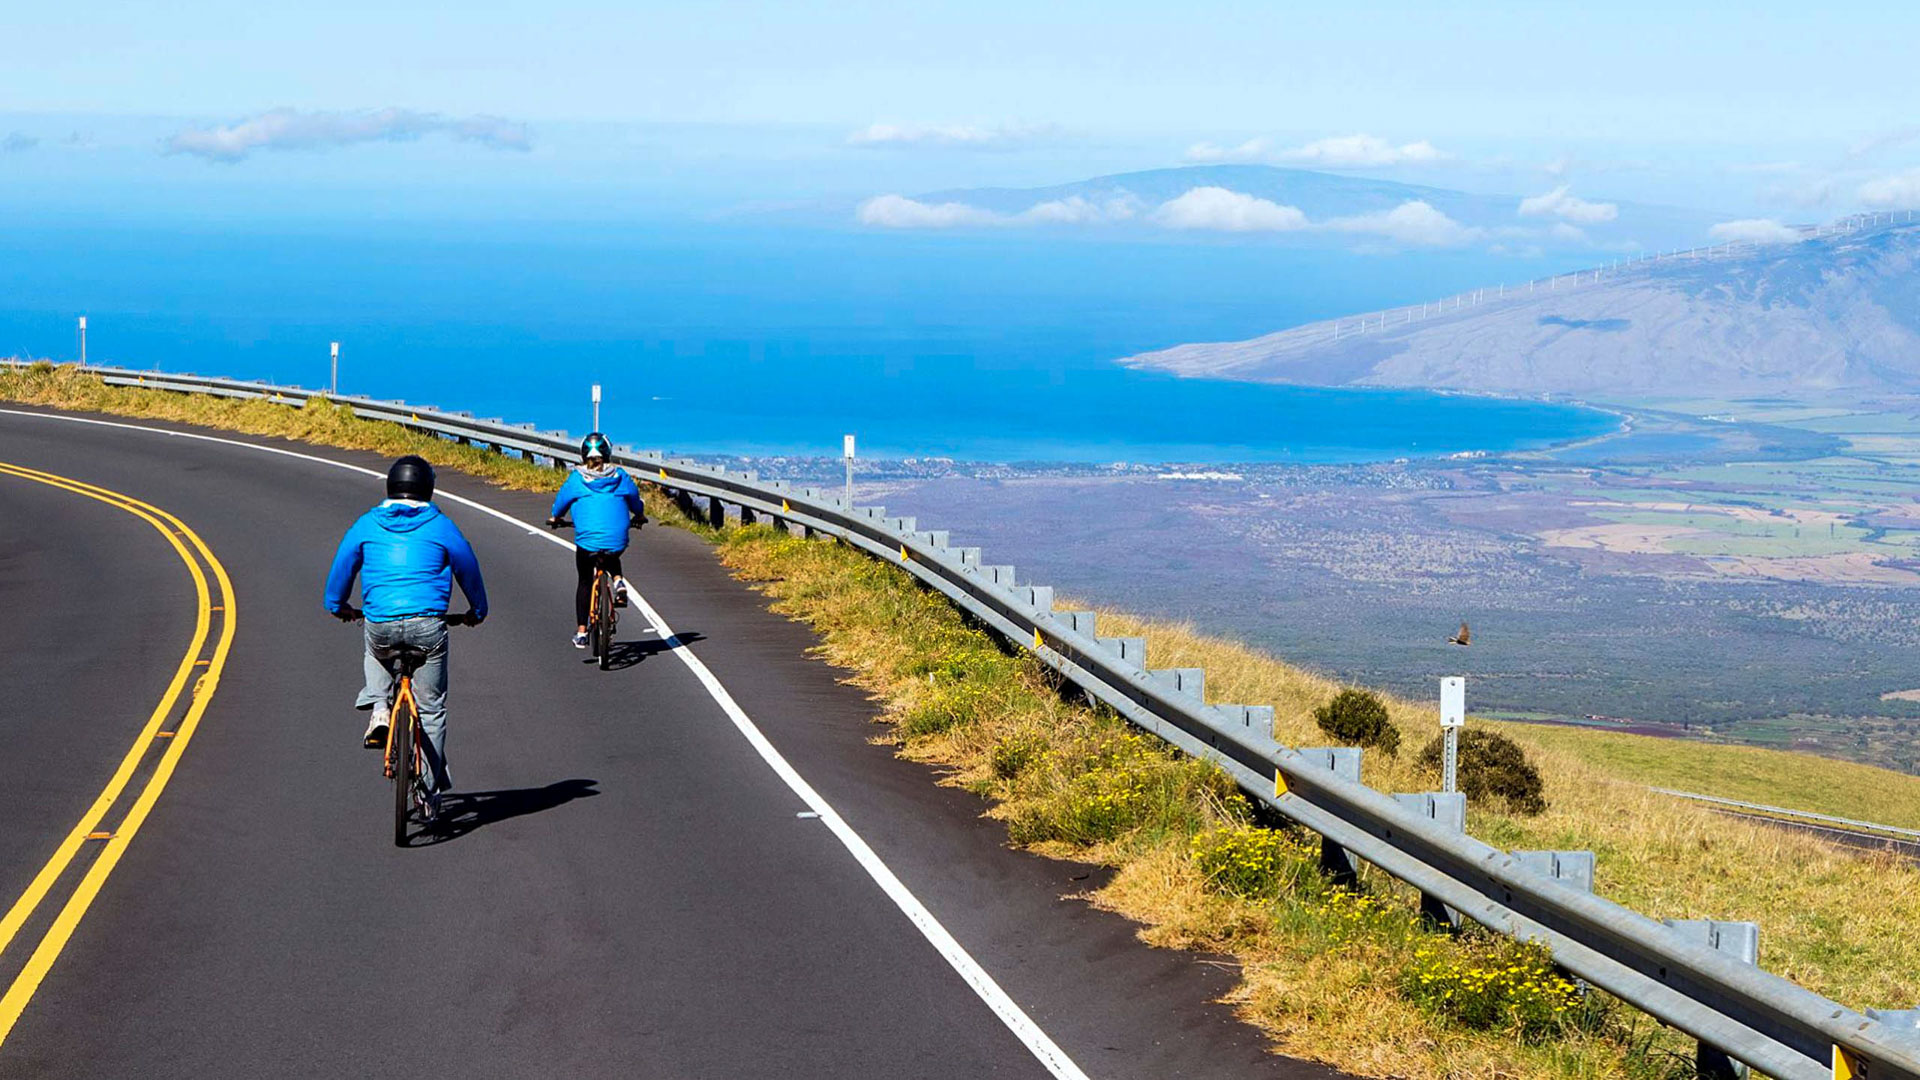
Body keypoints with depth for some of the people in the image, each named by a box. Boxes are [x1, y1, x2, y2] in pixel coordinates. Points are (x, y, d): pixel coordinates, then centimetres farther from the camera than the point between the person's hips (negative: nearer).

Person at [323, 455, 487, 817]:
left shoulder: (367, 524, 9)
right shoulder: (441, 526, 6)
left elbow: (342, 567, 17)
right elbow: (468, 569, 15)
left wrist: (337, 606, 36)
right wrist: (477, 611, 32)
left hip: (380, 625, 1)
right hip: (428, 624, -1)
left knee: (377, 656, 38)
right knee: (431, 709, 11)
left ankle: (378, 708, 11)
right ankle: (431, 790, 12)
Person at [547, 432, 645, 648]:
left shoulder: (576, 477, 1)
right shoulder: (620, 476, 5)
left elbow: (562, 500, 14)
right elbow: (635, 498, 18)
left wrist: (555, 517, 36)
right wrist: (639, 516, 40)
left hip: (587, 539, -1)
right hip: (617, 541, 1)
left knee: (584, 582, 20)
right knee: (613, 557, 37)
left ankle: (581, 632, 18)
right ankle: (619, 580, 7)